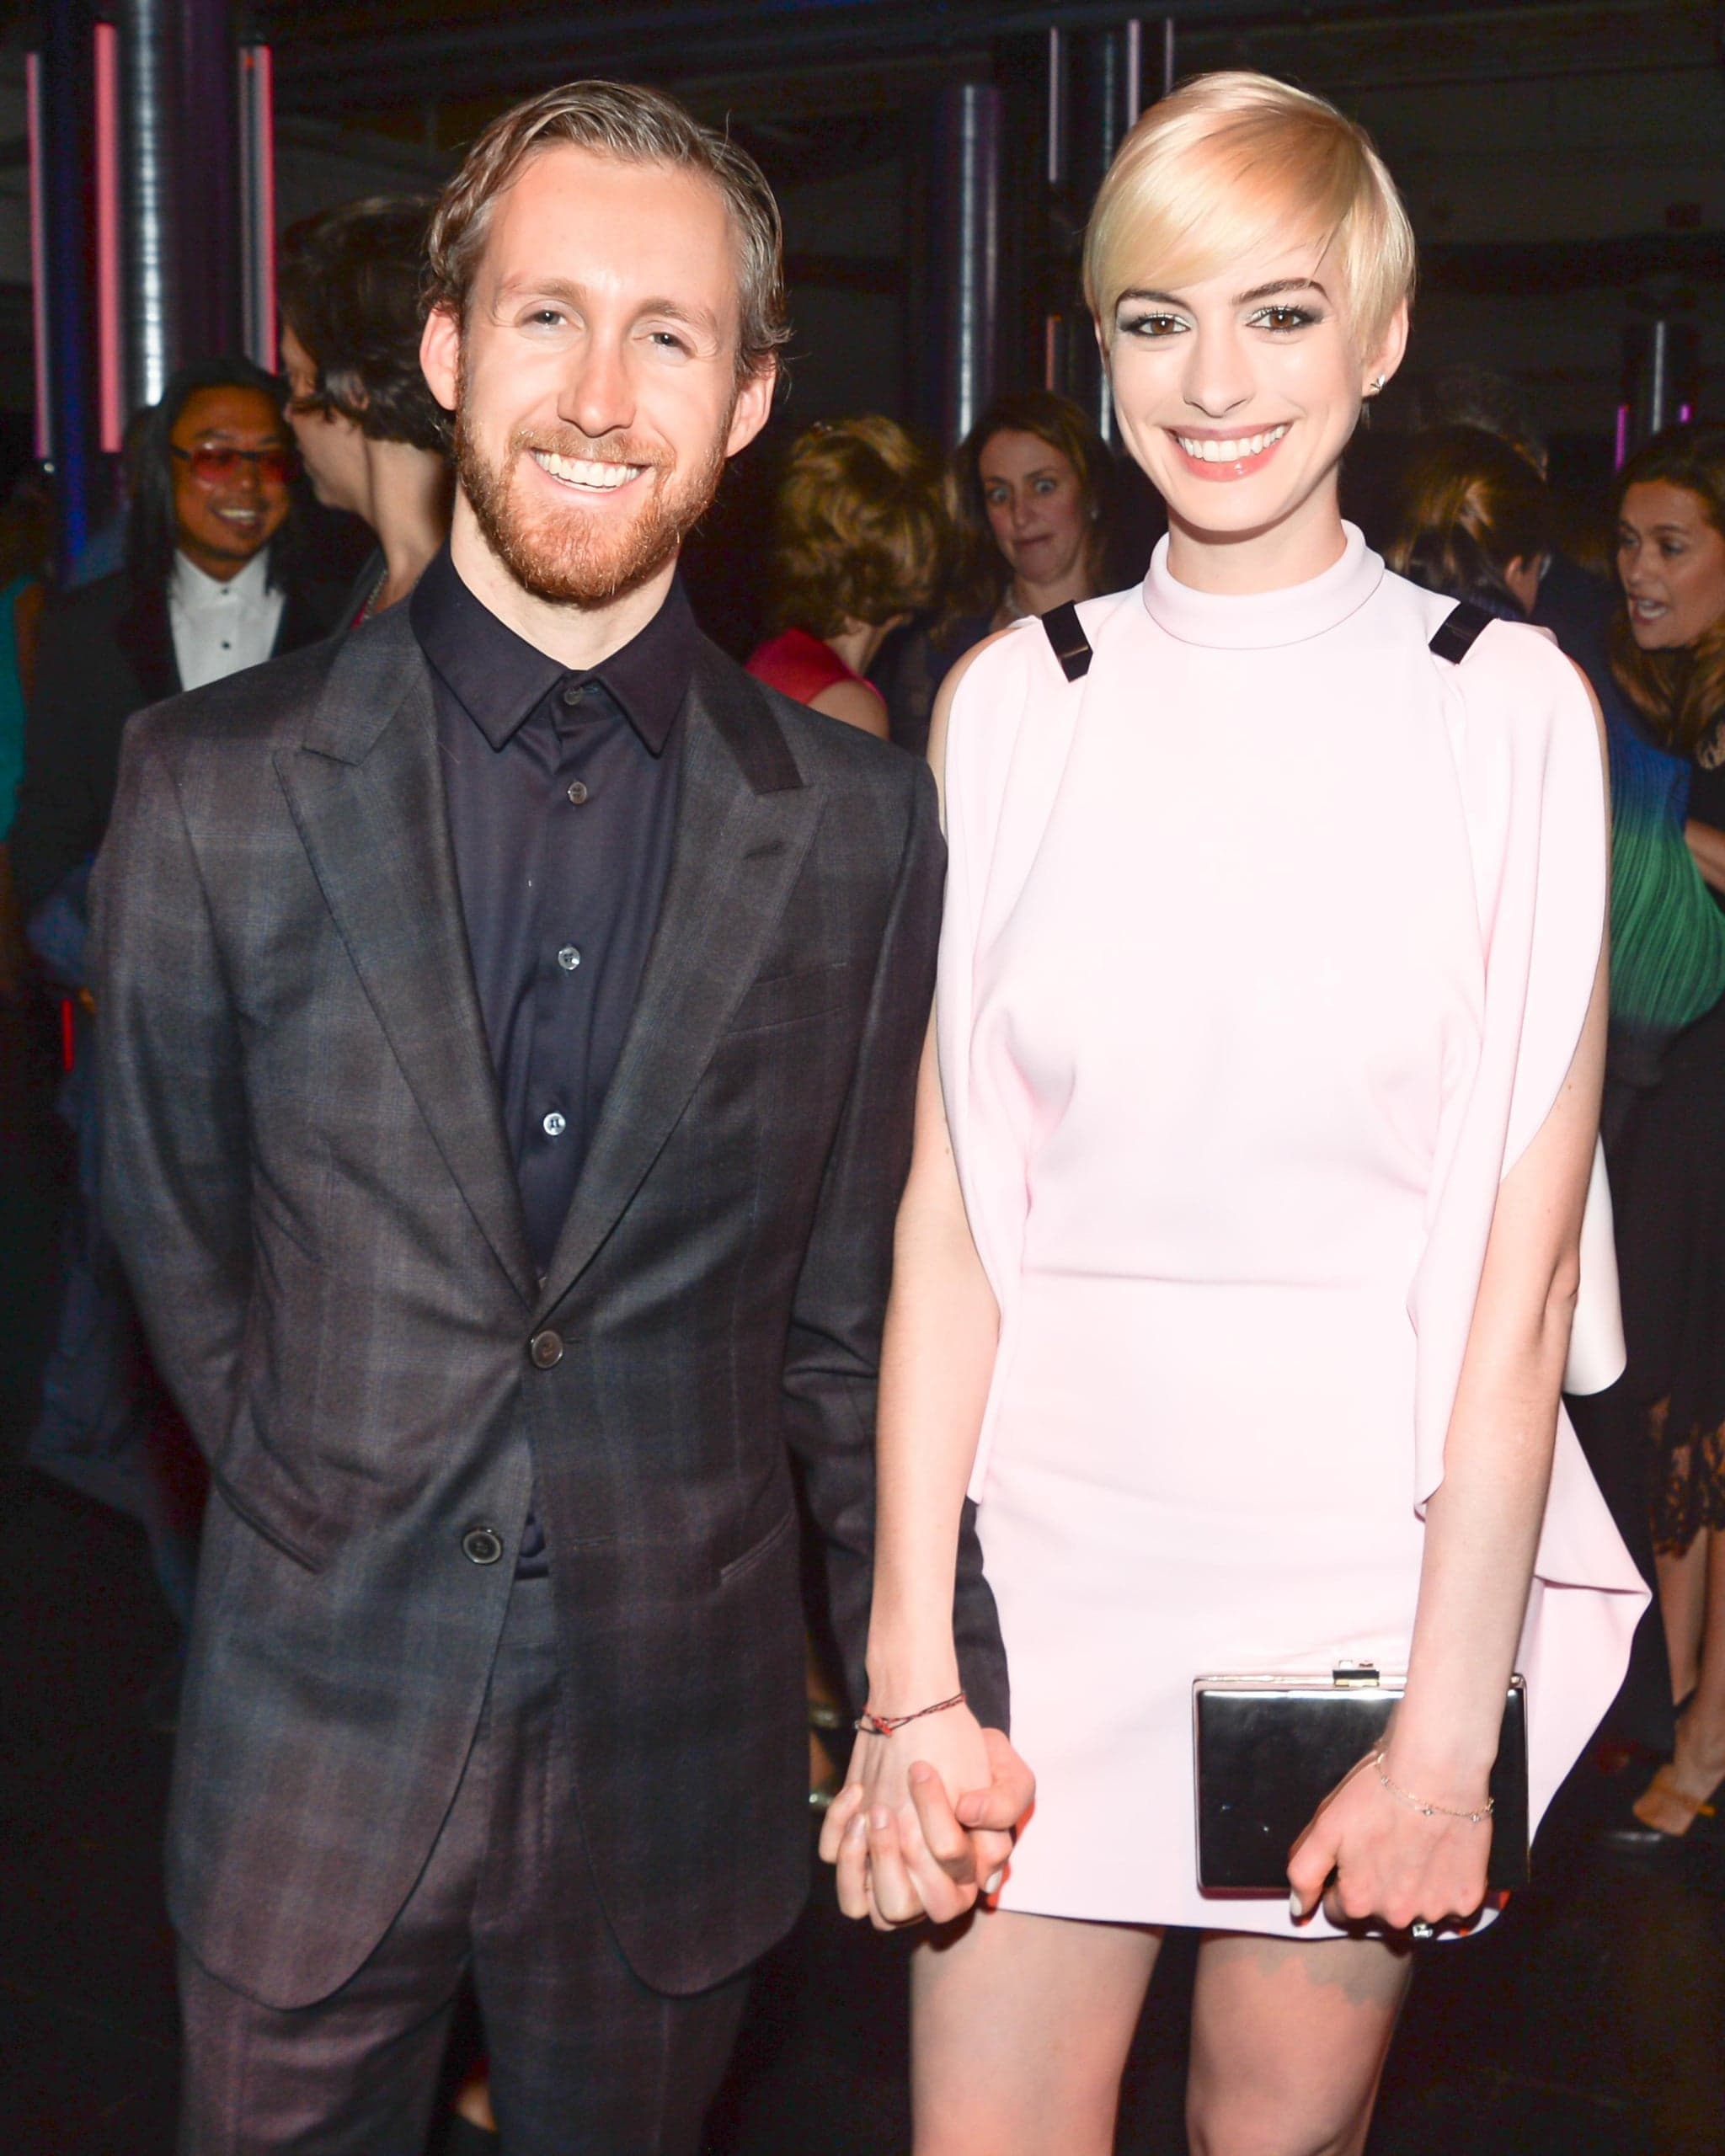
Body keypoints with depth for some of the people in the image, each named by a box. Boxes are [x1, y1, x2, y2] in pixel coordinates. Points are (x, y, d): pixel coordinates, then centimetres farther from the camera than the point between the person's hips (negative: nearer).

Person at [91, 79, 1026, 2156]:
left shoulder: (861, 827, -4)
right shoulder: (216, 785, -7)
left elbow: (850, 1308, 2)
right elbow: (174, 1235, 3)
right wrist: (345, 1533, 6)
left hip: (678, 1753, 1)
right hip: (317, 1750, 0)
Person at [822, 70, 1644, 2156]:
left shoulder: (1507, 705, -4)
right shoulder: (1012, 702, 1)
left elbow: (1522, 1261, -8)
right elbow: (945, 1212, -1)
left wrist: (1448, 1730, -11)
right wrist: (911, 1675, -7)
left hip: (1369, 1541, -1)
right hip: (1053, 1534, 2)